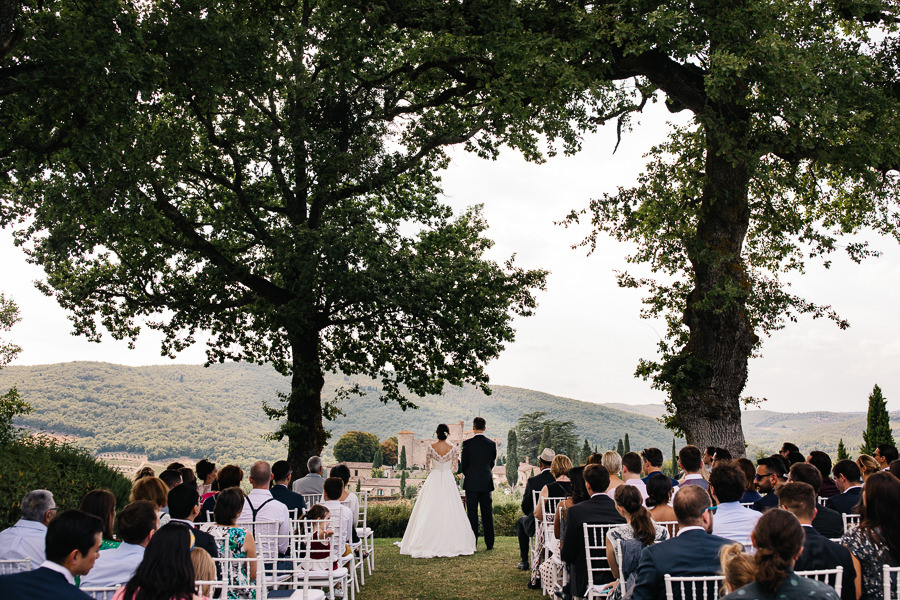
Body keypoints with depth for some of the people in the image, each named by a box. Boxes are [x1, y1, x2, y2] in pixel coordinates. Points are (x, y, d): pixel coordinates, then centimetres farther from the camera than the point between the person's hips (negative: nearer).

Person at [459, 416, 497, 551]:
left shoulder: (467, 443, -9)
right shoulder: (491, 444, 0)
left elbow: (463, 464, -3)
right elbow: (492, 463, 9)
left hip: (471, 483, -3)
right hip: (486, 483, 3)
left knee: (472, 513, 2)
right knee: (487, 513, 8)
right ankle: (490, 543, 10)